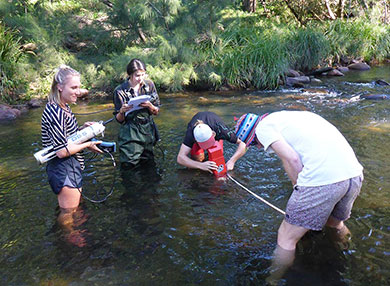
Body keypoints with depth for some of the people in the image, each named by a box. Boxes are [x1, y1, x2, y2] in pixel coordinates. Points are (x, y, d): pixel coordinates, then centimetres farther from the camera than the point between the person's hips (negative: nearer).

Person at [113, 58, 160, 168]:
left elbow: (156, 112, 5)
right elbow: (119, 119, -3)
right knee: (128, 165, -1)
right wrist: (122, 111, -25)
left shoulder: (149, 85, -1)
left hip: (148, 130, 3)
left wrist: (149, 105, -17)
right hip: (130, 133, -3)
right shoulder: (120, 91, -9)